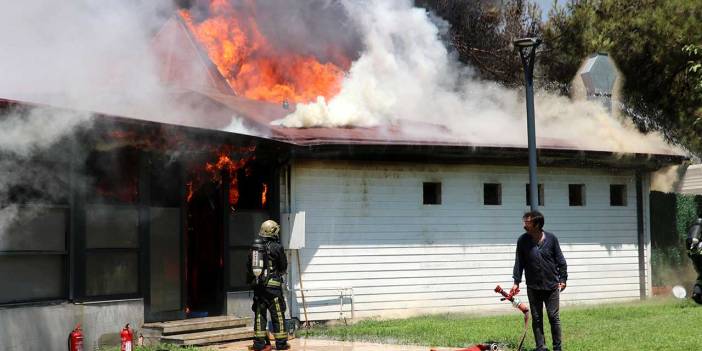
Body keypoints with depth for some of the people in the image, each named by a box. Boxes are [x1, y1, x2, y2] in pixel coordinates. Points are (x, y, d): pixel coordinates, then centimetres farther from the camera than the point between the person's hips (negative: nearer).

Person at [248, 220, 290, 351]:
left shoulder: (254, 247, 7)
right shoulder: (276, 247, -9)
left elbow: (249, 266, 11)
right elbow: (284, 267, -1)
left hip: (257, 284, 5)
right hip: (272, 284, -5)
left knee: (259, 313, 10)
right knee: (278, 314, 3)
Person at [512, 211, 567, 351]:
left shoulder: (551, 238, -4)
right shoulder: (522, 241, -2)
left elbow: (560, 260, 2)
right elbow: (519, 262, 3)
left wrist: (562, 279, 0)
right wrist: (516, 282, -3)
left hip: (551, 286, -1)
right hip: (533, 287, 1)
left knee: (554, 317, 2)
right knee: (536, 319, 5)